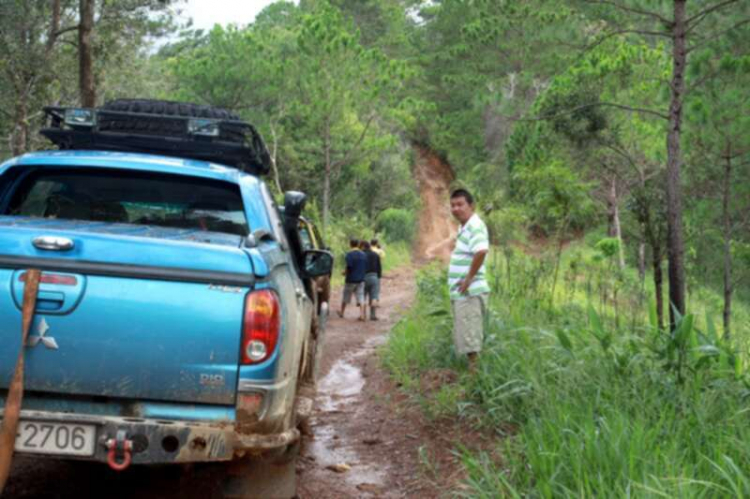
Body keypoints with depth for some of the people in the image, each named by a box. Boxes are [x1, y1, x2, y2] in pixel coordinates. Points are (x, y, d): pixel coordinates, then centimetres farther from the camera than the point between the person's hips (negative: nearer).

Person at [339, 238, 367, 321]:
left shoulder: (350, 254, -12)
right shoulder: (363, 255, 6)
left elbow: (349, 267, -20)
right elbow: (366, 267, 9)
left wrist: (345, 272, -2)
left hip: (351, 279, -4)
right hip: (361, 279, 4)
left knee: (345, 297, 13)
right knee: (361, 298, 0)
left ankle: (341, 312, 29)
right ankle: (362, 314, -11)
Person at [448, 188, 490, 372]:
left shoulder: (475, 226, -15)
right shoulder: (464, 228, 16)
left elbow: (481, 251, -33)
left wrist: (469, 278, -24)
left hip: (469, 293, -10)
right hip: (461, 293, 10)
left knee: (470, 339, -6)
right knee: (465, 338, 17)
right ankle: (473, 370, 26)